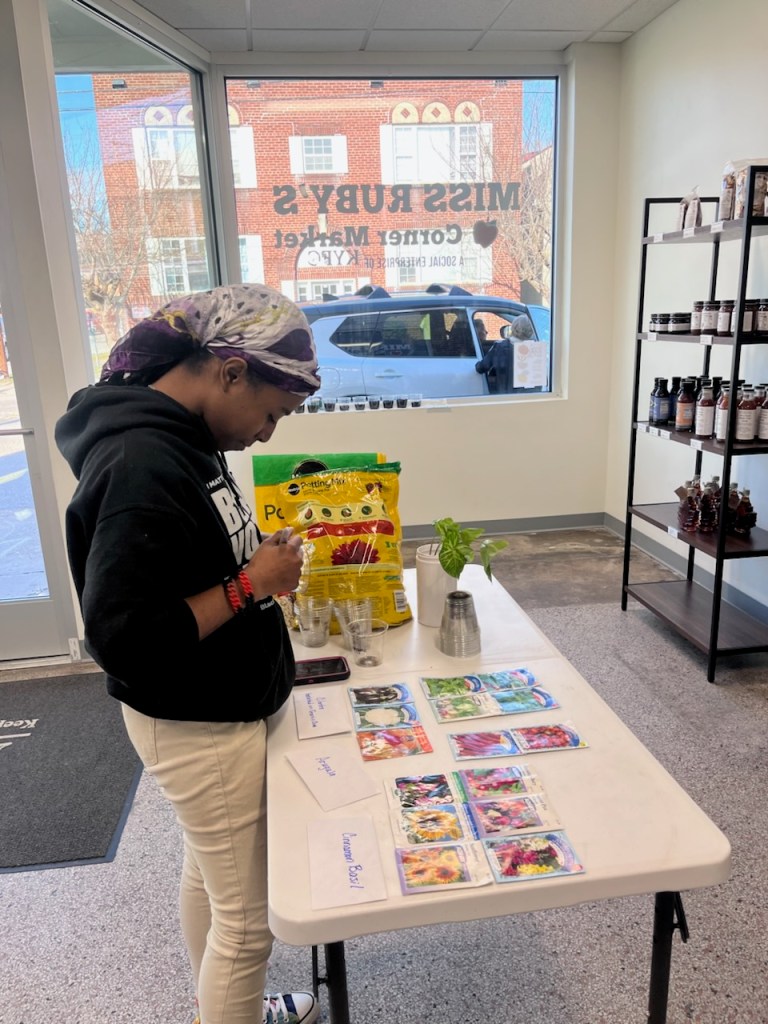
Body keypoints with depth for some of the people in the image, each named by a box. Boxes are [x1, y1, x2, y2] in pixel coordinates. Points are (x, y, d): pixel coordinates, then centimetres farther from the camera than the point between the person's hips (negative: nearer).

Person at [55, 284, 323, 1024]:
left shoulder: (173, 435, 2)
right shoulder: (142, 467, -28)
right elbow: (120, 638, -28)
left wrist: (258, 559, -1)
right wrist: (250, 584, -23)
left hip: (213, 711, 10)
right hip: (200, 727, -10)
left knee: (206, 873, 28)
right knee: (247, 919, 10)